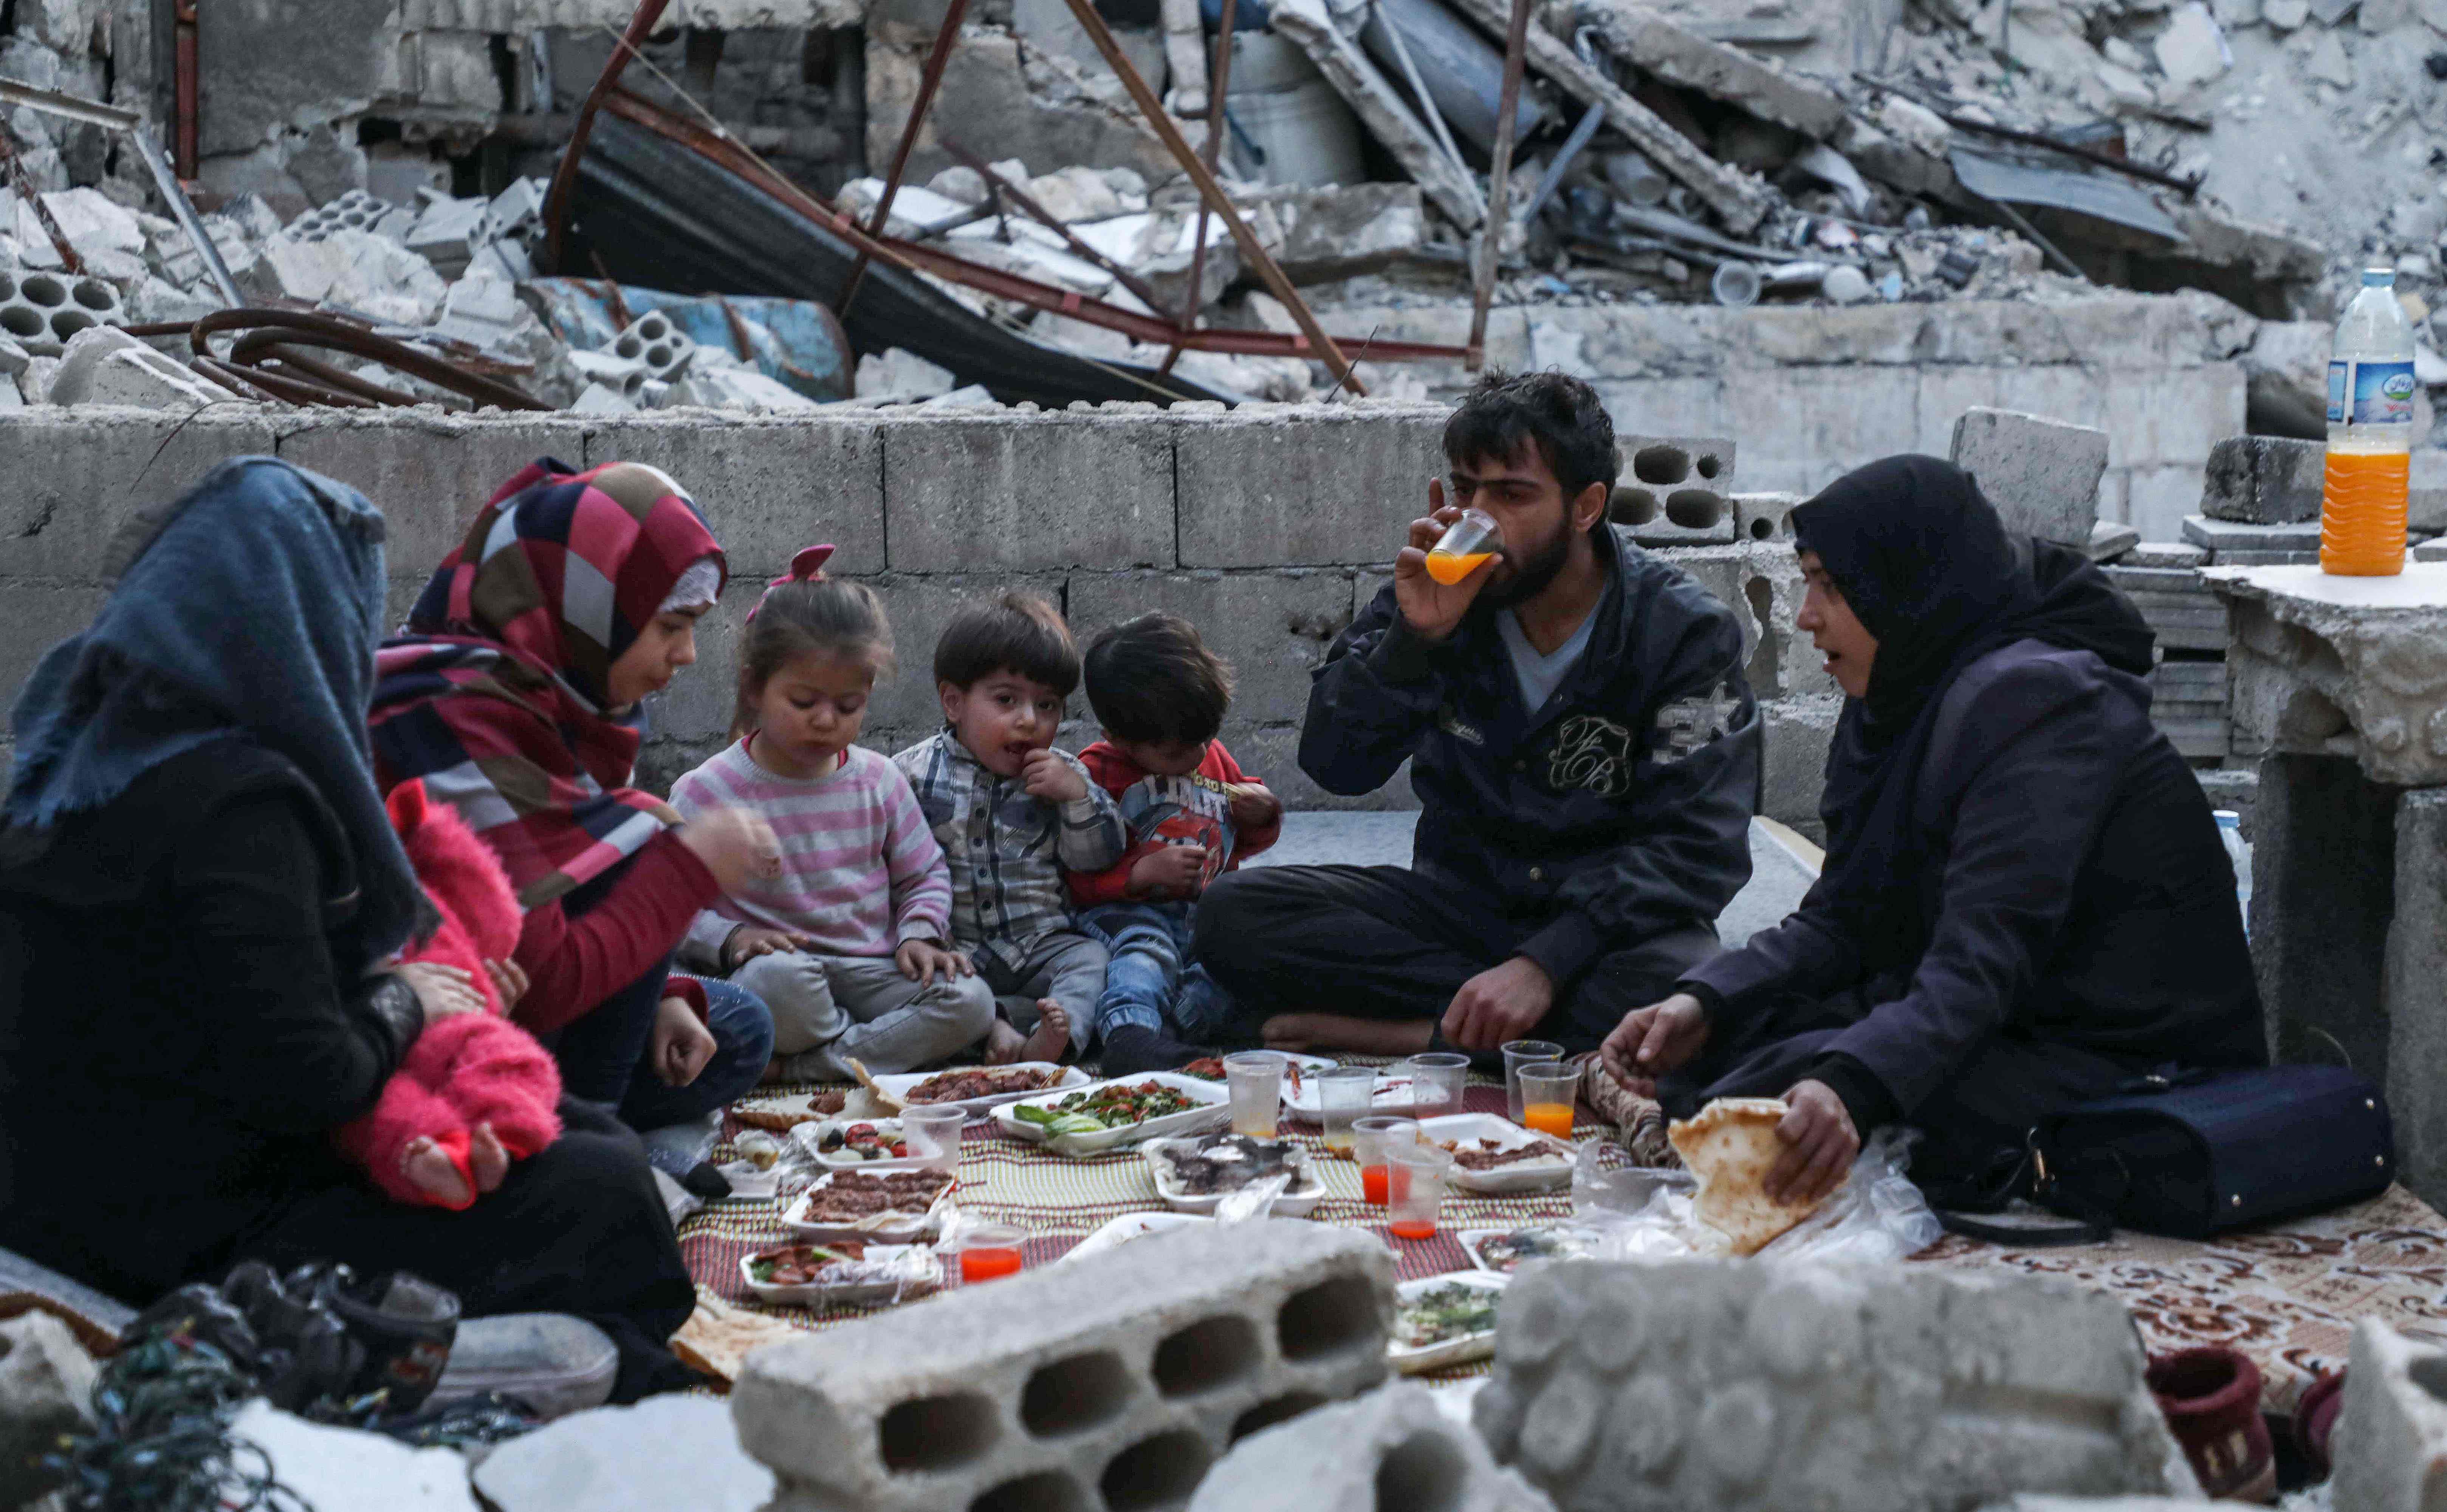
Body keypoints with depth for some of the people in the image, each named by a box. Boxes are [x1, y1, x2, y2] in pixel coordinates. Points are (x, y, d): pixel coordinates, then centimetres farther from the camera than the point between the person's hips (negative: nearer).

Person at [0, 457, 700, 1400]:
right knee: (605, 1189, -3)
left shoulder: (84, 753, 7)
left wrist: (383, 981, 5)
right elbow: (308, 1081, -24)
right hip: (196, 1246, -10)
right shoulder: (232, 804, -23)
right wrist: (400, 1002, -6)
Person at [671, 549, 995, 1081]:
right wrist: (732, 938, -20)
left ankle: (796, 1068, -26)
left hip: (873, 974, 4)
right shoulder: (707, 792, -3)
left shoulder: (879, 781, 9)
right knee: (778, 978, -40)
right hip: (783, 971, -4)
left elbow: (925, 875, 19)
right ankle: (893, 1051, -15)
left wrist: (918, 934, -1)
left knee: (970, 1002, -23)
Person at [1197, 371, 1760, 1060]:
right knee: (1232, 914, -20)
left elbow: (1696, 847, -17)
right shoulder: (1437, 594, 0)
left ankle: (1416, 1038, -26)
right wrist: (1415, 637, -23)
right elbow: (1333, 766, -6)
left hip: (1605, 922, -3)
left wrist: (1546, 963, -30)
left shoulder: (1685, 632, -10)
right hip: (1458, 897, 4)